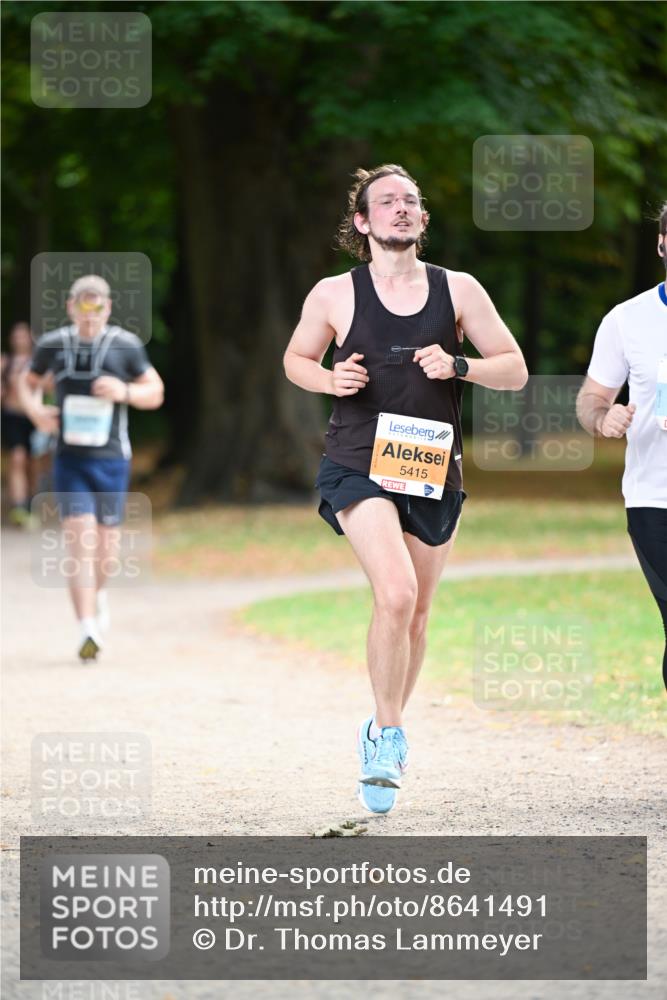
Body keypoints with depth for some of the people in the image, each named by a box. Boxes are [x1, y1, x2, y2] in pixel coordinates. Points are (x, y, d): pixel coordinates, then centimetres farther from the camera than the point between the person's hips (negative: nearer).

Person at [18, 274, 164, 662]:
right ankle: (88, 630, -15)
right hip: (70, 458, 0)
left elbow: (155, 394, 4)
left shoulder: (125, 345, -3)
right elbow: (28, 382, 18)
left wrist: (125, 392, -16)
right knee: (81, 542, -12)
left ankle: (98, 592, 44)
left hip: (111, 459, 0)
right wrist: (35, 410, -3)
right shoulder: (53, 345, 2)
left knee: (106, 541, 10)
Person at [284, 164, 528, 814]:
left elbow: (515, 371, 6)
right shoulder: (334, 295, 1)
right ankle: (389, 735, -10)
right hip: (358, 466, -3)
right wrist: (330, 379, -6)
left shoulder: (458, 290, 4)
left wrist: (458, 366, -13)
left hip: (433, 473, 3)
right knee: (396, 593, -24)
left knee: (415, 615, 11)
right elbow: (296, 359, 16)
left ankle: (382, 736, 33)